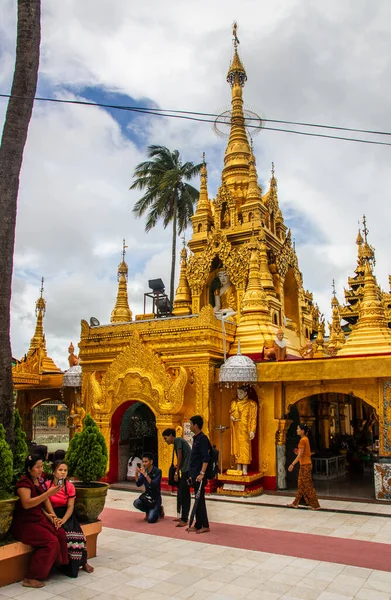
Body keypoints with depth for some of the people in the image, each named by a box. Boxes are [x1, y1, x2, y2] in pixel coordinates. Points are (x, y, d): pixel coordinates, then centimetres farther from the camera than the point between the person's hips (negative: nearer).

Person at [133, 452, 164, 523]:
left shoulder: (157, 471, -17)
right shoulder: (143, 471, -2)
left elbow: (154, 485, -28)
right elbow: (138, 484, -5)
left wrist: (145, 475, -35)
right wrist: (136, 474, -22)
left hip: (155, 497, -5)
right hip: (146, 495, 5)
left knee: (151, 519, -19)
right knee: (136, 503, -25)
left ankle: (159, 510, 15)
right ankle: (149, 511, 6)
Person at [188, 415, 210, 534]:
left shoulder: (202, 439, -14)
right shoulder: (196, 438, 14)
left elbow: (206, 458, -21)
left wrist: (202, 473, -27)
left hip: (199, 476, -9)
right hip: (195, 475, 9)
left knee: (199, 500, -3)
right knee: (198, 500, 13)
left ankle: (201, 526, 5)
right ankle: (199, 525, 19)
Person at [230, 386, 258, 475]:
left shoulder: (251, 404, -3)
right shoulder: (233, 403, 9)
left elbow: (253, 418, -5)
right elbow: (230, 412, 22)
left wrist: (252, 431, -12)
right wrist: (232, 417, -1)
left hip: (245, 429, -4)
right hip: (236, 429, 4)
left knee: (245, 447, -6)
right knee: (236, 447, 5)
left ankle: (244, 469, -1)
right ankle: (238, 468, 13)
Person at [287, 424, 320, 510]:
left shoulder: (303, 440, -18)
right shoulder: (306, 439, 11)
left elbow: (300, 455, -21)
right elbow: (308, 453, 16)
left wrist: (292, 464, -19)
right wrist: (299, 452, 11)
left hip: (305, 465, -10)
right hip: (306, 464, 10)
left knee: (308, 485, -2)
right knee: (301, 484, 14)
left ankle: (315, 505, 5)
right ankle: (295, 503, 21)